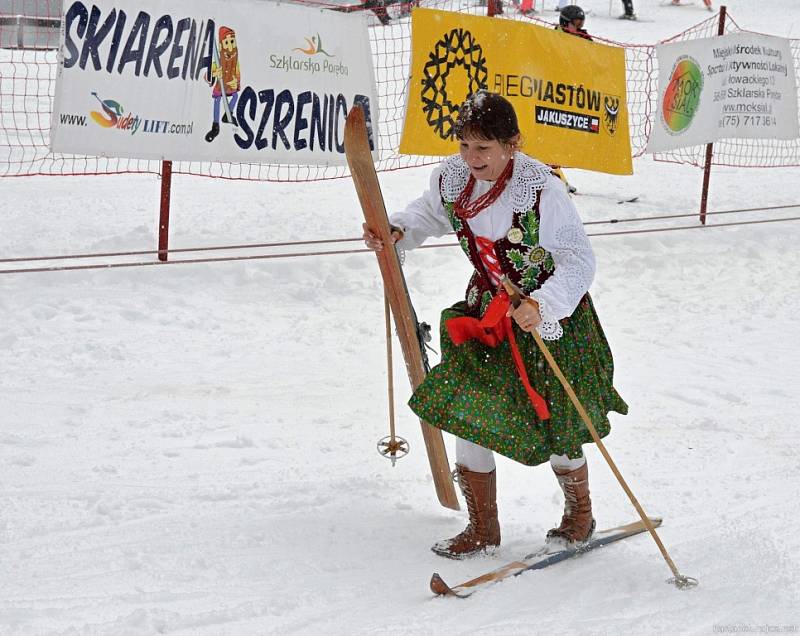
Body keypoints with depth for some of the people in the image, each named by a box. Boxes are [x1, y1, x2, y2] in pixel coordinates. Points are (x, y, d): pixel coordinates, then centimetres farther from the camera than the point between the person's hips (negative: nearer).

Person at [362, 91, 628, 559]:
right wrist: (397, 231, -4)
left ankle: (580, 513, 36)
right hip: (486, 314, 5)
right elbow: (431, 213, 15)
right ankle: (482, 529, 17)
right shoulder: (452, 178, -9)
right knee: (466, 415, -1)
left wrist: (543, 305, -39)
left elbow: (579, 261, -24)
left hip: (550, 319, -5)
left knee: (556, 431, 6)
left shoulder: (542, 191, -28)